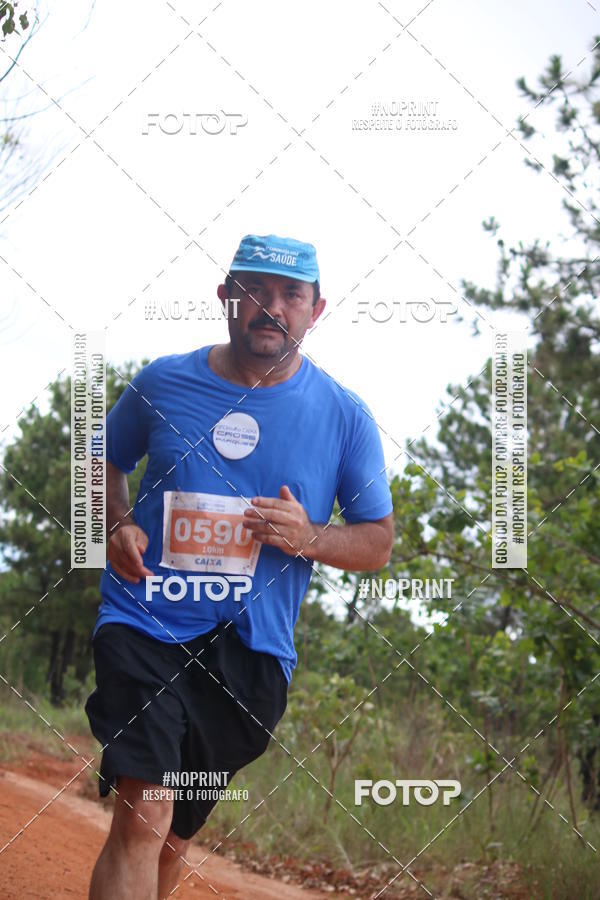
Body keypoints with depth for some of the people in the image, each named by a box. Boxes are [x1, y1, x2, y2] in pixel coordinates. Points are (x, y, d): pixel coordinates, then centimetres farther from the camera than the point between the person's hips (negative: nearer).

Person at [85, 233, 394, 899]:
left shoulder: (344, 416, 3)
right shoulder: (162, 382, 4)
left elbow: (378, 544, 7)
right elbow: (108, 459, 22)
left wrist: (307, 538, -13)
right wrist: (117, 526, 1)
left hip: (252, 649, 1)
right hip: (143, 625, -1)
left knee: (175, 832, 12)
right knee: (143, 822, -19)